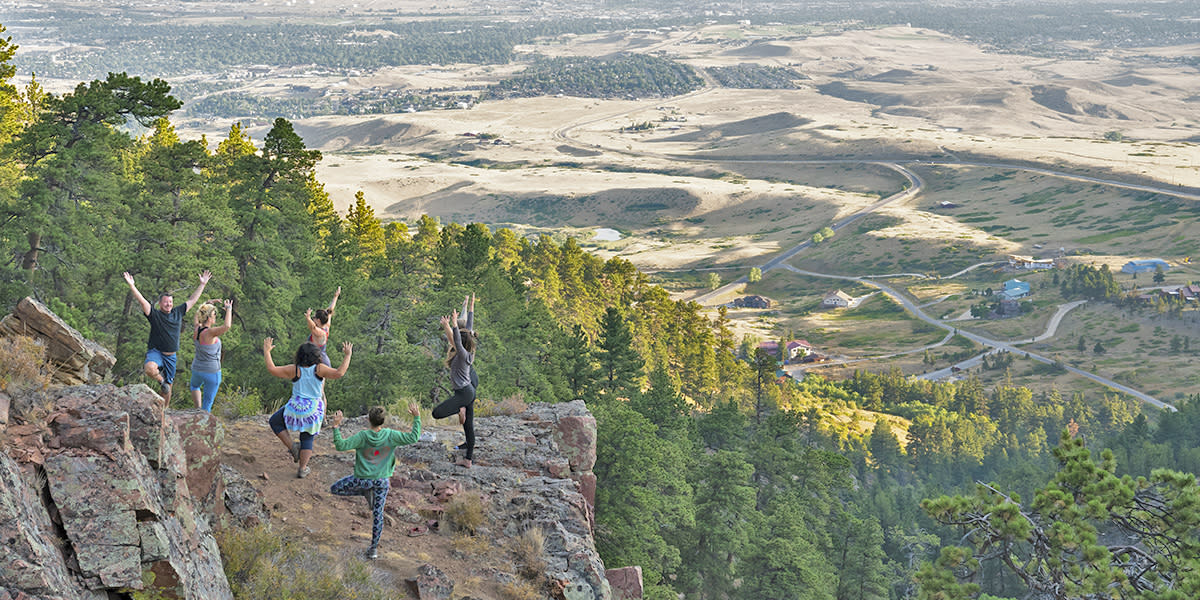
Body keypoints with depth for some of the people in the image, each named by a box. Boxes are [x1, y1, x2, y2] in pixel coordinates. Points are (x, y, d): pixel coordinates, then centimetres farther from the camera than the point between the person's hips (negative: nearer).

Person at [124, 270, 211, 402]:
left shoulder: (178, 312, 10)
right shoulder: (155, 315, -4)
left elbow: (192, 300, 18)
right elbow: (142, 301, -15)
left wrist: (202, 284, 19)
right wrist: (131, 286, -25)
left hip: (171, 356, 4)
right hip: (155, 352, -4)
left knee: (168, 387, 9)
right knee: (150, 369, -38)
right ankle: (160, 380, -6)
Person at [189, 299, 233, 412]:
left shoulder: (197, 329, -8)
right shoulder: (210, 333, -26)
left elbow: (197, 315, 14)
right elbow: (227, 326, -43)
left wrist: (209, 303, 8)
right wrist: (229, 309, -30)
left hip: (197, 369, 6)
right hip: (212, 372, -6)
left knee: (194, 386, 37)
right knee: (208, 402, 9)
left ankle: (198, 408, 24)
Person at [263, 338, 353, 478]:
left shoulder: (294, 370, -12)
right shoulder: (319, 369, -13)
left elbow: (272, 369, -10)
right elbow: (339, 373, -22)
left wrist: (267, 351, 1)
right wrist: (347, 356, -14)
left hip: (296, 408, -2)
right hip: (314, 411, 2)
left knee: (275, 422, 24)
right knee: (307, 440, 19)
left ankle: (292, 447, 12)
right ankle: (302, 469, 23)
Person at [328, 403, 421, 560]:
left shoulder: (362, 436, -17)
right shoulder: (391, 436, -13)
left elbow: (341, 446, -19)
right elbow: (413, 438, -10)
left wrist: (336, 427, -18)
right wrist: (417, 418, -3)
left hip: (362, 479, -3)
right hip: (382, 480, 3)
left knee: (334, 489, 18)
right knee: (378, 514, 12)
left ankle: (366, 493, 12)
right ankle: (374, 548, 16)